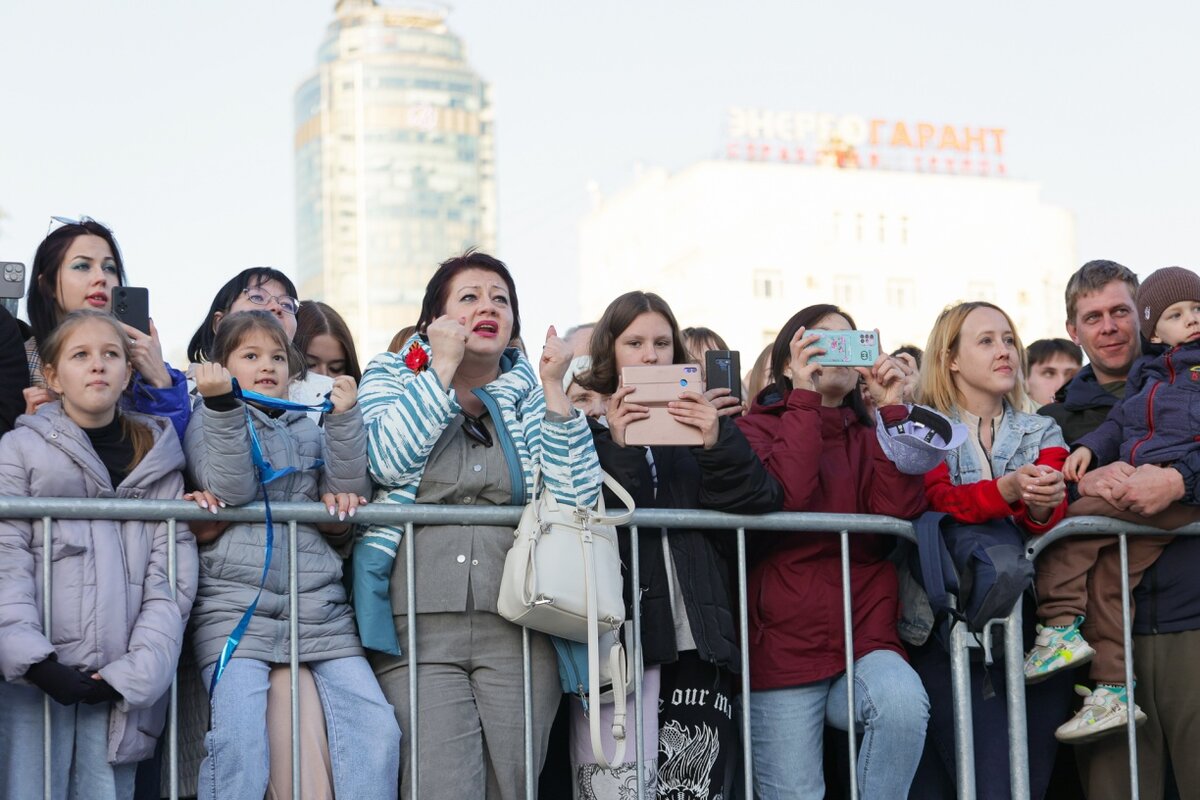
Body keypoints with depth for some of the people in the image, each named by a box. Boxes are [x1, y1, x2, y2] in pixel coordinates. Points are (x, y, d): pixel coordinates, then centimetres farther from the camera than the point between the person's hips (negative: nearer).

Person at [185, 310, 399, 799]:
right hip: (236, 608, -4)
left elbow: (348, 495, 8)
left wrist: (345, 418, -2)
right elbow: (231, 489, -7)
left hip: (320, 609, 4)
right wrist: (221, 403, -14)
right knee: (239, 737, -23)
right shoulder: (211, 421, 12)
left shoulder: (309, 430, 23)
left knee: (376, 727, -11)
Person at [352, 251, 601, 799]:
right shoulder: (392, 375, 13)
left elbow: (576, 497, 1)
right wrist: (443, 365, -5)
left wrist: (554, 388, -2)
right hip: (418, 630, -2)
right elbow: (390, 461, -9)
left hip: (519, 630, 2)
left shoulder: (530, 390, 15)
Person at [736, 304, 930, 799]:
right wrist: (805, 398, -9)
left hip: (865, 637, 2)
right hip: (784, 643, -2)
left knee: (903, 702, -31)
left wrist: (892, 410, -2)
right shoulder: (758, 427, 9)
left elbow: (900, 509, -3)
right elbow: (784, 497, -13)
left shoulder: (869, 438, 18)